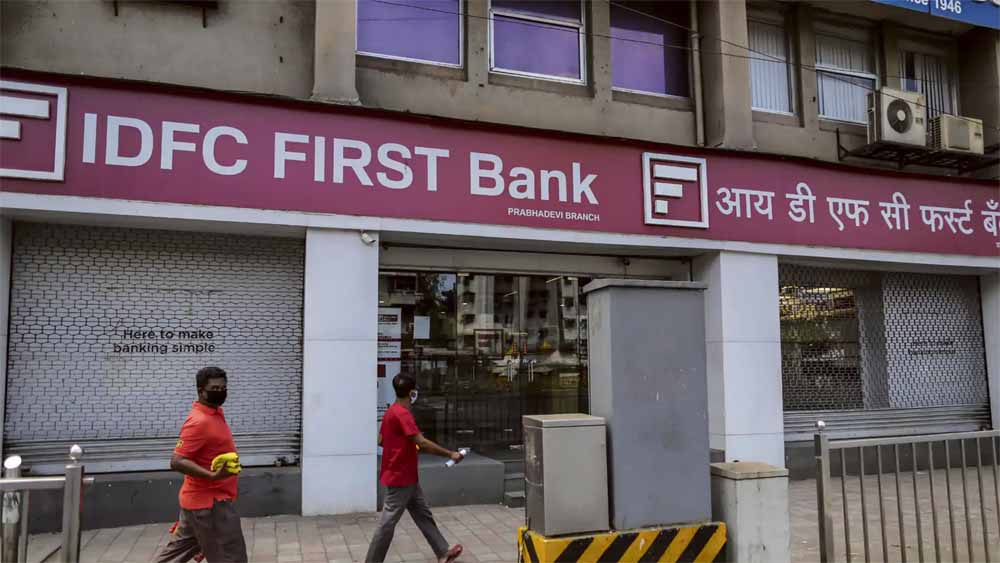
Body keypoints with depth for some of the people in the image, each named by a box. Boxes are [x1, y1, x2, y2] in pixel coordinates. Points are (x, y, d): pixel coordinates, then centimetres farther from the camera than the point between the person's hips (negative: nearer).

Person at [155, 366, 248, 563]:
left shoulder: (215, 413, 8)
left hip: (201, 499, 10)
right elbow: (177, 461, -27)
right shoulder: (199, 421, -23)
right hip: (210, 502, -10)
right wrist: (212, 475, -36)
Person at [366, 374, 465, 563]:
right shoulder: (402, 414, -22)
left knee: (423, 515, 14)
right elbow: (422, 443, -27)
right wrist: (450, 454, -20)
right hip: (401, 477, -10)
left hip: (406, 476, 10)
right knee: (388, 521, 0)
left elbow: (381, 440, 17)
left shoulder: (392, 412, 9)